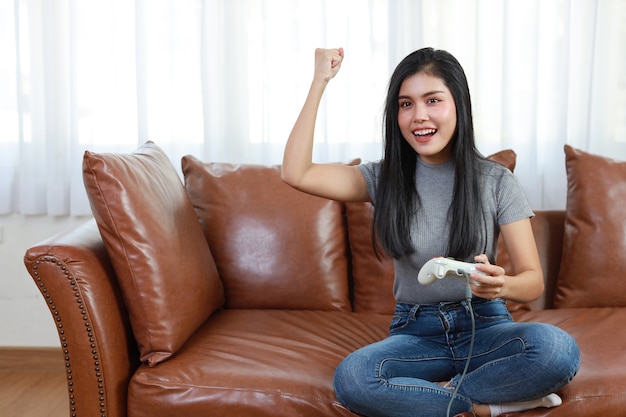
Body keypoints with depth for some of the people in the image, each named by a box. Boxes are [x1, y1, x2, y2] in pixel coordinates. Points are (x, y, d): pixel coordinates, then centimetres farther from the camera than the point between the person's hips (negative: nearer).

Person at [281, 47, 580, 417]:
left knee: (557, 348, -33)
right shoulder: (385, 178, 3)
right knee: (350, 379, -31)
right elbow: (296, 173, -8)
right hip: (416, 331, 1)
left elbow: (534, 280, -5)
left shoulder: (497, 182, -2)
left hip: (484, 324, -1)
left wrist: (501, 285, -30)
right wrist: (320, 81, -6)